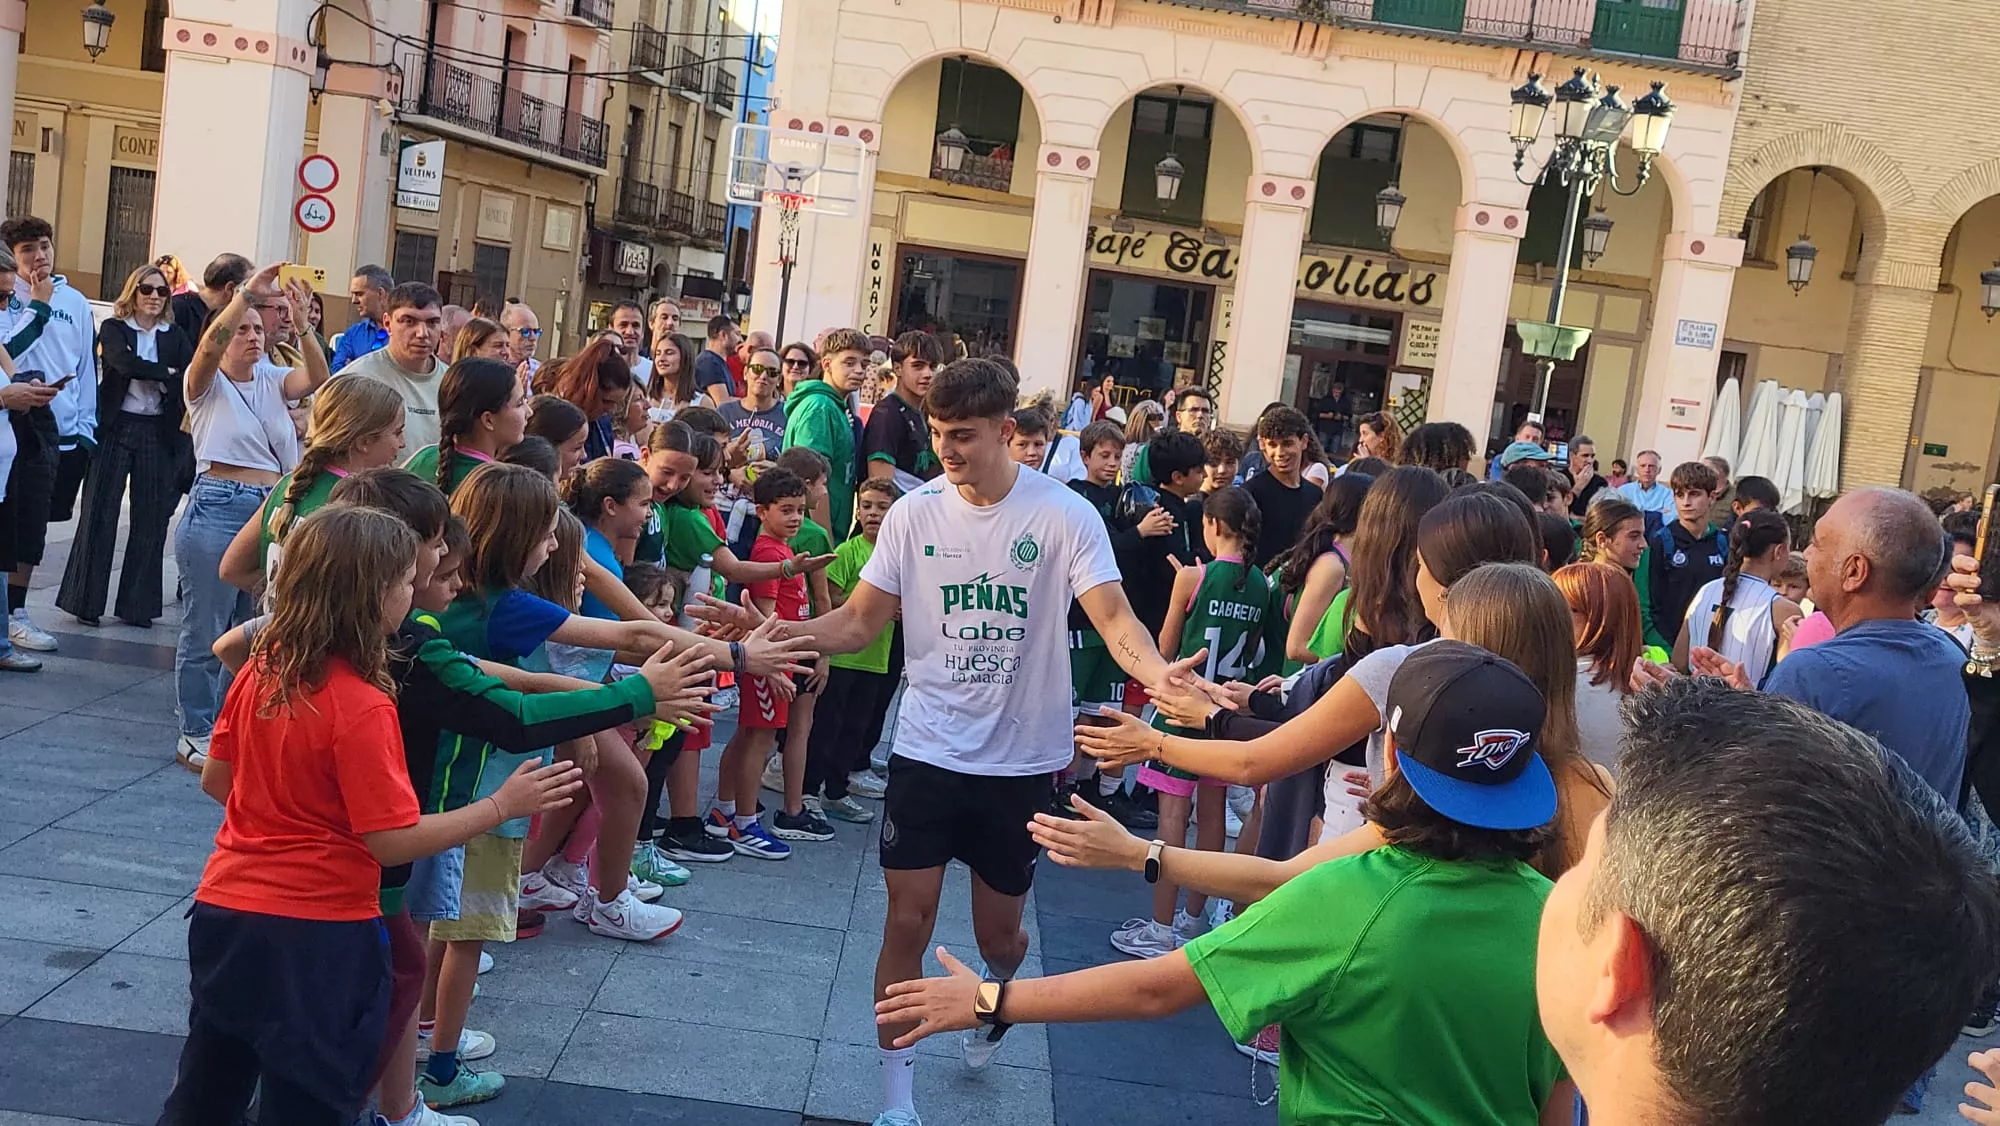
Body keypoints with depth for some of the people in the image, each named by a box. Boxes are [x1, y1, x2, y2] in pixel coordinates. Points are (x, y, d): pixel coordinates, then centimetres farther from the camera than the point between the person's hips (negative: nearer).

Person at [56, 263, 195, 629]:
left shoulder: (175, 335, 11)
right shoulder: (113, 328, 3)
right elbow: (124, 363, -17)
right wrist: (167, 372, -11)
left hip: (158, 433, 3)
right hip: (115, 429, -3)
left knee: (151, 518, 3)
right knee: (100, 513, -1)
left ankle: (137, 605, 11)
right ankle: (86, 601, 6)